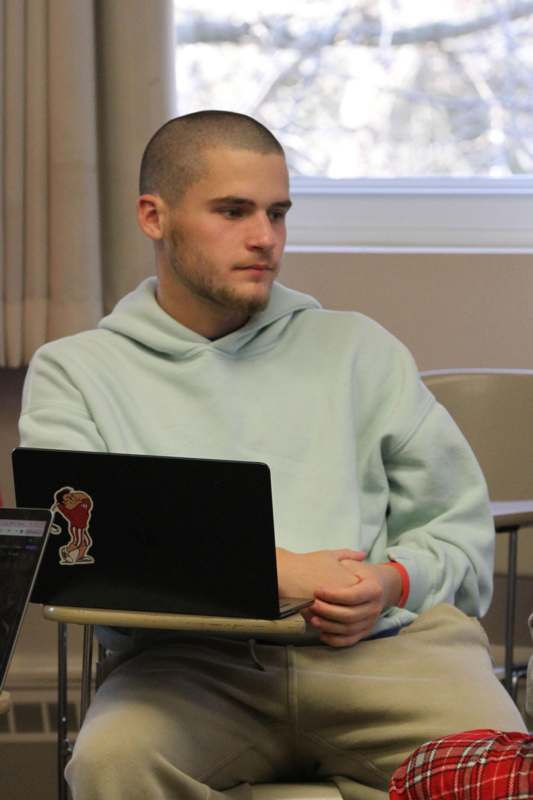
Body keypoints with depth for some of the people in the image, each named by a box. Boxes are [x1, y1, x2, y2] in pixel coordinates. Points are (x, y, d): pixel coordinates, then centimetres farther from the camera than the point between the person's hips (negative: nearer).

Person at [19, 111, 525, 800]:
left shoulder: (356, 349, 22)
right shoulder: (74, 373, 16)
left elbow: (460, 528, 19)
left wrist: (394, 582, -5)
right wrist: (267, 572, -10)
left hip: (381, 641, 1)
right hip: (192, 659, -1)